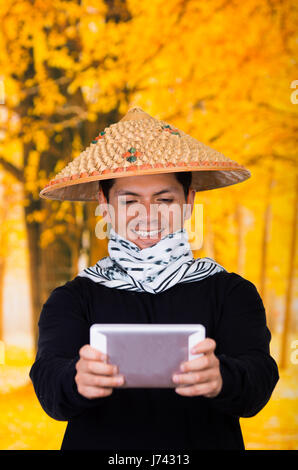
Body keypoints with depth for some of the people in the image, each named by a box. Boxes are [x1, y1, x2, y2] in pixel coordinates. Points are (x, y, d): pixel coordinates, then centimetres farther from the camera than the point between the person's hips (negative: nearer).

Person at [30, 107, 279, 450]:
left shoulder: (232, 293, 6)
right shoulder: (72, 300, 7)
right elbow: (48, 382, -8)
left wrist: (220, 379, -29)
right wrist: (78, 380, -29)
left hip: (205, 443, 1)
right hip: (101, 447, 0)